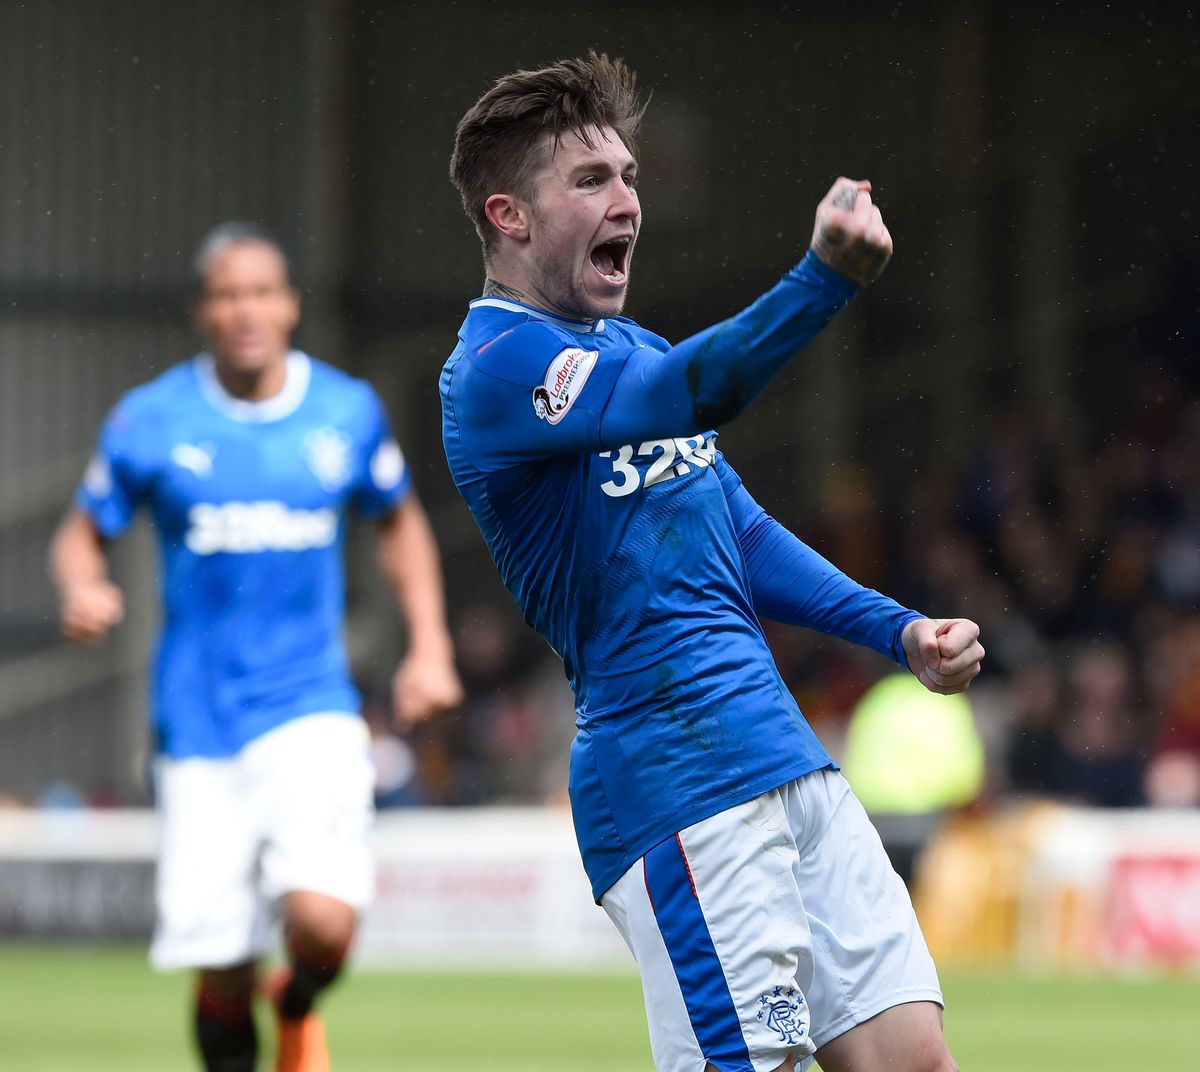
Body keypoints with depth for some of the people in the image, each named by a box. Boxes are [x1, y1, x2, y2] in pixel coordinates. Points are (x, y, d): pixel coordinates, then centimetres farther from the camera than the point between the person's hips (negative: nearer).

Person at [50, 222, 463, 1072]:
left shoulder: (348, 412, 4)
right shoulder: (150, 421, -1)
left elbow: (401, 522, 20)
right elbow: (83, 534, 8)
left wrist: (429, 647, 10)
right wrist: (83, 590, -15)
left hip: (311, 713, 0)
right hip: (198, 725, 0)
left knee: (323, 921, -20)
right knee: (220, 970, -5)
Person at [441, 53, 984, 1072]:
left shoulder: (630, 345, 21)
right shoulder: (497, 367, -10)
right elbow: (683, 395, -29)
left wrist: (899, 631, 15)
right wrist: (827, 276, -42)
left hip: (788, 756, 9)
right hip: (677, 786, -9)